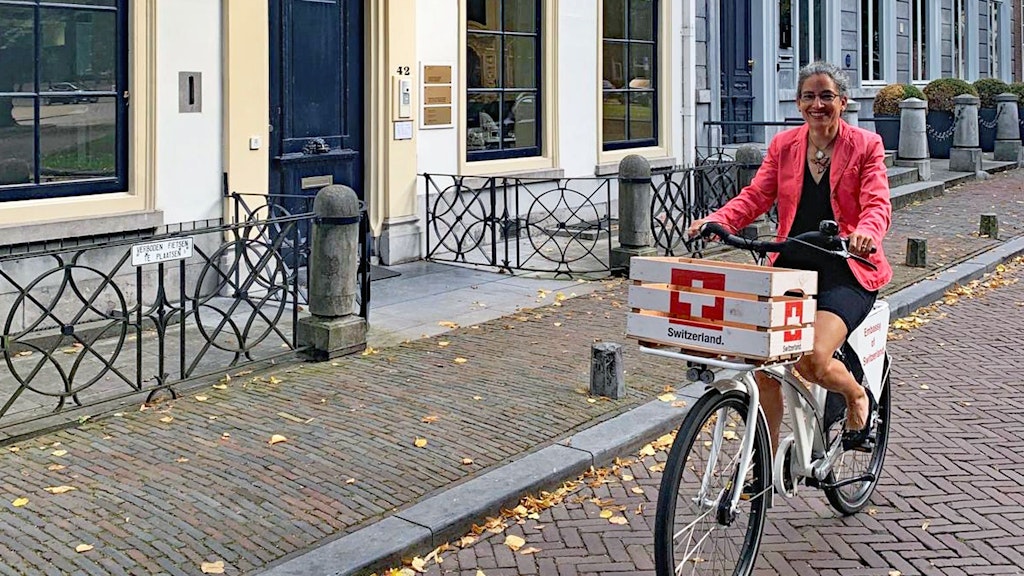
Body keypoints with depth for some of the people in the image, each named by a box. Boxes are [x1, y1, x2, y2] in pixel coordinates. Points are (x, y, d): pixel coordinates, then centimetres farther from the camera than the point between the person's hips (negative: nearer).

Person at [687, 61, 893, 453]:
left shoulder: (865, 146, 3)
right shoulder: (784, 145, 12)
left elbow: (877, 203, -10)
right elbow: (755, 196, 2)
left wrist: (866, 231, -34)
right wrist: (715, 221, -18)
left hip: (845, 271, -4)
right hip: (792, 266, 4)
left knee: (811, 360, -24)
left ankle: (858, 396, 11)